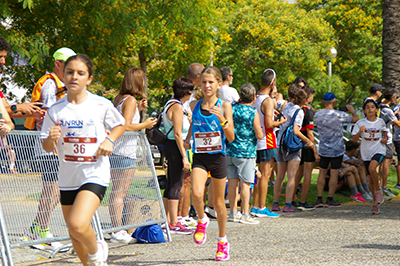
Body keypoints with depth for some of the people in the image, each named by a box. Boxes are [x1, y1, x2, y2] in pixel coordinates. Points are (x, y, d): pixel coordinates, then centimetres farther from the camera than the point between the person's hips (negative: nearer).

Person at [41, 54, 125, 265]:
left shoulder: (101, 105, -6)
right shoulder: (56, 110, 0)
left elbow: (120, 124, 13)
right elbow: (47, 148, 5)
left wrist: (109, 140, -6)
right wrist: (51, 138, -18)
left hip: (95, 176, -4)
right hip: (68, 178, 4)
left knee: (77, 225, -24)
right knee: (74, 234, 13)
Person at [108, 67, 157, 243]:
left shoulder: (118, 99, 15)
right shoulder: (130, 100, -11)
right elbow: (126, 126, -19)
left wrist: (137, 109, 22)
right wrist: (145, 125, -6)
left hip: (114, 151, 9)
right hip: (125, 152, -9)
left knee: (116, 193, 13)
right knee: (120, 194, -7)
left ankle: (117, 230, 17)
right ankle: (118, 232, -5)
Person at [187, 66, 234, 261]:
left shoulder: (224, 106, -4)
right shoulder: (194, 106, 3)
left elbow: (231, 138, -10)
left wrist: (222, 119, -23)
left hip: (218, 157, -1)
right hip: (199, 157, 1)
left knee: (219, 202, 9)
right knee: (197, 194, -25)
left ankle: (222, 241, 28)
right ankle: (202, 220, 7)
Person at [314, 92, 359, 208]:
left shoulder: (317, 115, -3)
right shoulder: (339, 115, -13)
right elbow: (355, 119, -1)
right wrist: (352, 111, 19)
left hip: (323, 150, 3)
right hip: (337, 150, -3)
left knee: (322, 173, 9)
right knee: (334, 174, 3)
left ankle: (319, 199, 6)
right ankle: (330, 199, 5)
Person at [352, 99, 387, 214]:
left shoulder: (380, 122, 0)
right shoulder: (360, 123, -4)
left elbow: (385, 132, 20)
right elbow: (354, 139, -6)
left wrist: (385, 138, -1)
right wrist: (360, 132, -24)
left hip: (379, 150, -2)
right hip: (366, 152, 2)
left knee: (372, 168, -31)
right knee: (371, 178, 8)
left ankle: (378, 191, -10)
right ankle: (375, 202, 23)